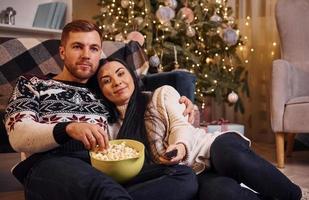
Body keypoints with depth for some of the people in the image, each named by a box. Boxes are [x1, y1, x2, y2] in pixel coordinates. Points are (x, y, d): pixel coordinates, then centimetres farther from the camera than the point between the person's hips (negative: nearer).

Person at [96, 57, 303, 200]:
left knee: (232, 156, -37)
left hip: (212, 147, 1)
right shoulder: (114, 128, 17)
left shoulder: (163, 93, 13)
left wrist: (180, 145, -25)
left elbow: (180, 125, -2)